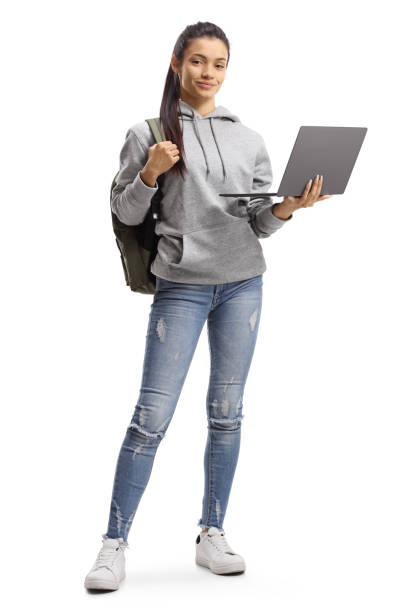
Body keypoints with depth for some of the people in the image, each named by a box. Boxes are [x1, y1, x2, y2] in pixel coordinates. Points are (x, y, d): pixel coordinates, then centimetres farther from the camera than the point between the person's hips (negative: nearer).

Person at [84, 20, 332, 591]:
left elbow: (260, 224, 11)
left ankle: (212, 535, 18)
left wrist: (288, 207, -9)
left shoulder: (249, 140, 12)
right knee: (152, 414, -7)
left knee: (227, 412, 7)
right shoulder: (148, 133, 4)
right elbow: (124, 213, 4)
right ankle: (115, 544, 1)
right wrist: (150, 174, -13)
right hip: (182, 285, -3)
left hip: (243, 283, 3)